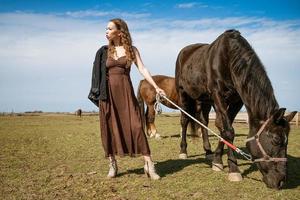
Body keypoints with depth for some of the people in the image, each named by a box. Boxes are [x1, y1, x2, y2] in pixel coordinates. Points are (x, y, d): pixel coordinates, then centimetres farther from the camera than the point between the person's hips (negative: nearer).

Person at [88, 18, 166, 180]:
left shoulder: (132, 50, 6)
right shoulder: (104, 51, 8)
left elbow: (142, 69, -1)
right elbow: (99, 73, 9)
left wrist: (156, 87, -11)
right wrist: (98, 94, 1)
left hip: (126, 92, -1)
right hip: (108, 93, 1)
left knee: (135, 126, -7)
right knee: (109, 128, 4)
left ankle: (149, 165, -3)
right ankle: (112, 165, 18)